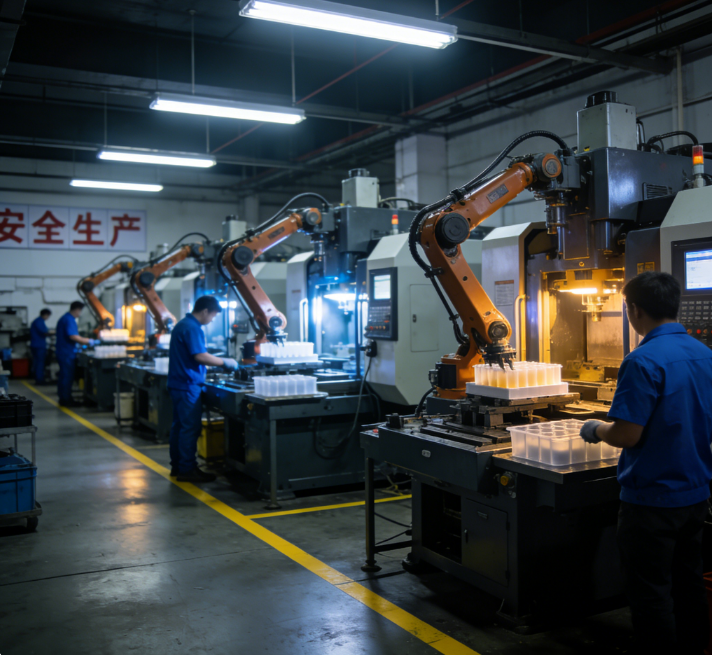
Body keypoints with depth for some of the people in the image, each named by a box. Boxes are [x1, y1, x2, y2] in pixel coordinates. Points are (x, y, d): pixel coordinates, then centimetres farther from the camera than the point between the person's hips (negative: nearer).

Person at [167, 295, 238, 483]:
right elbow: (200, 356, -24)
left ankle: (177, 466, 22)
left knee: (179, 425, 14)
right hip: (188, 385, -11)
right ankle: (187, 469, -1)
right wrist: (225, 362, -13)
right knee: (190, 428, -5)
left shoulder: (183, 324, 15)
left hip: (178, 383, 11)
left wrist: (218, 362, 18)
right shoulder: (192, 328, -17)